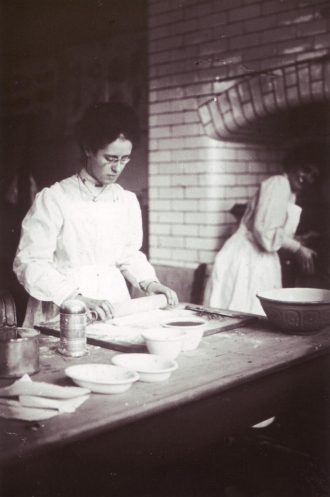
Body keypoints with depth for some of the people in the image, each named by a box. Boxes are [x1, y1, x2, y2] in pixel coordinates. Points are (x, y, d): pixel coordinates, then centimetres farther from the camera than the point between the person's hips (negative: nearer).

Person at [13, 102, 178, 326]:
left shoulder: (128, 201, 7)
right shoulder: (53, 198, -8)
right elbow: (30, 263, -10)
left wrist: (149, 282, 2)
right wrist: (77, 298, -20)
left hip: (114, 312, 4)